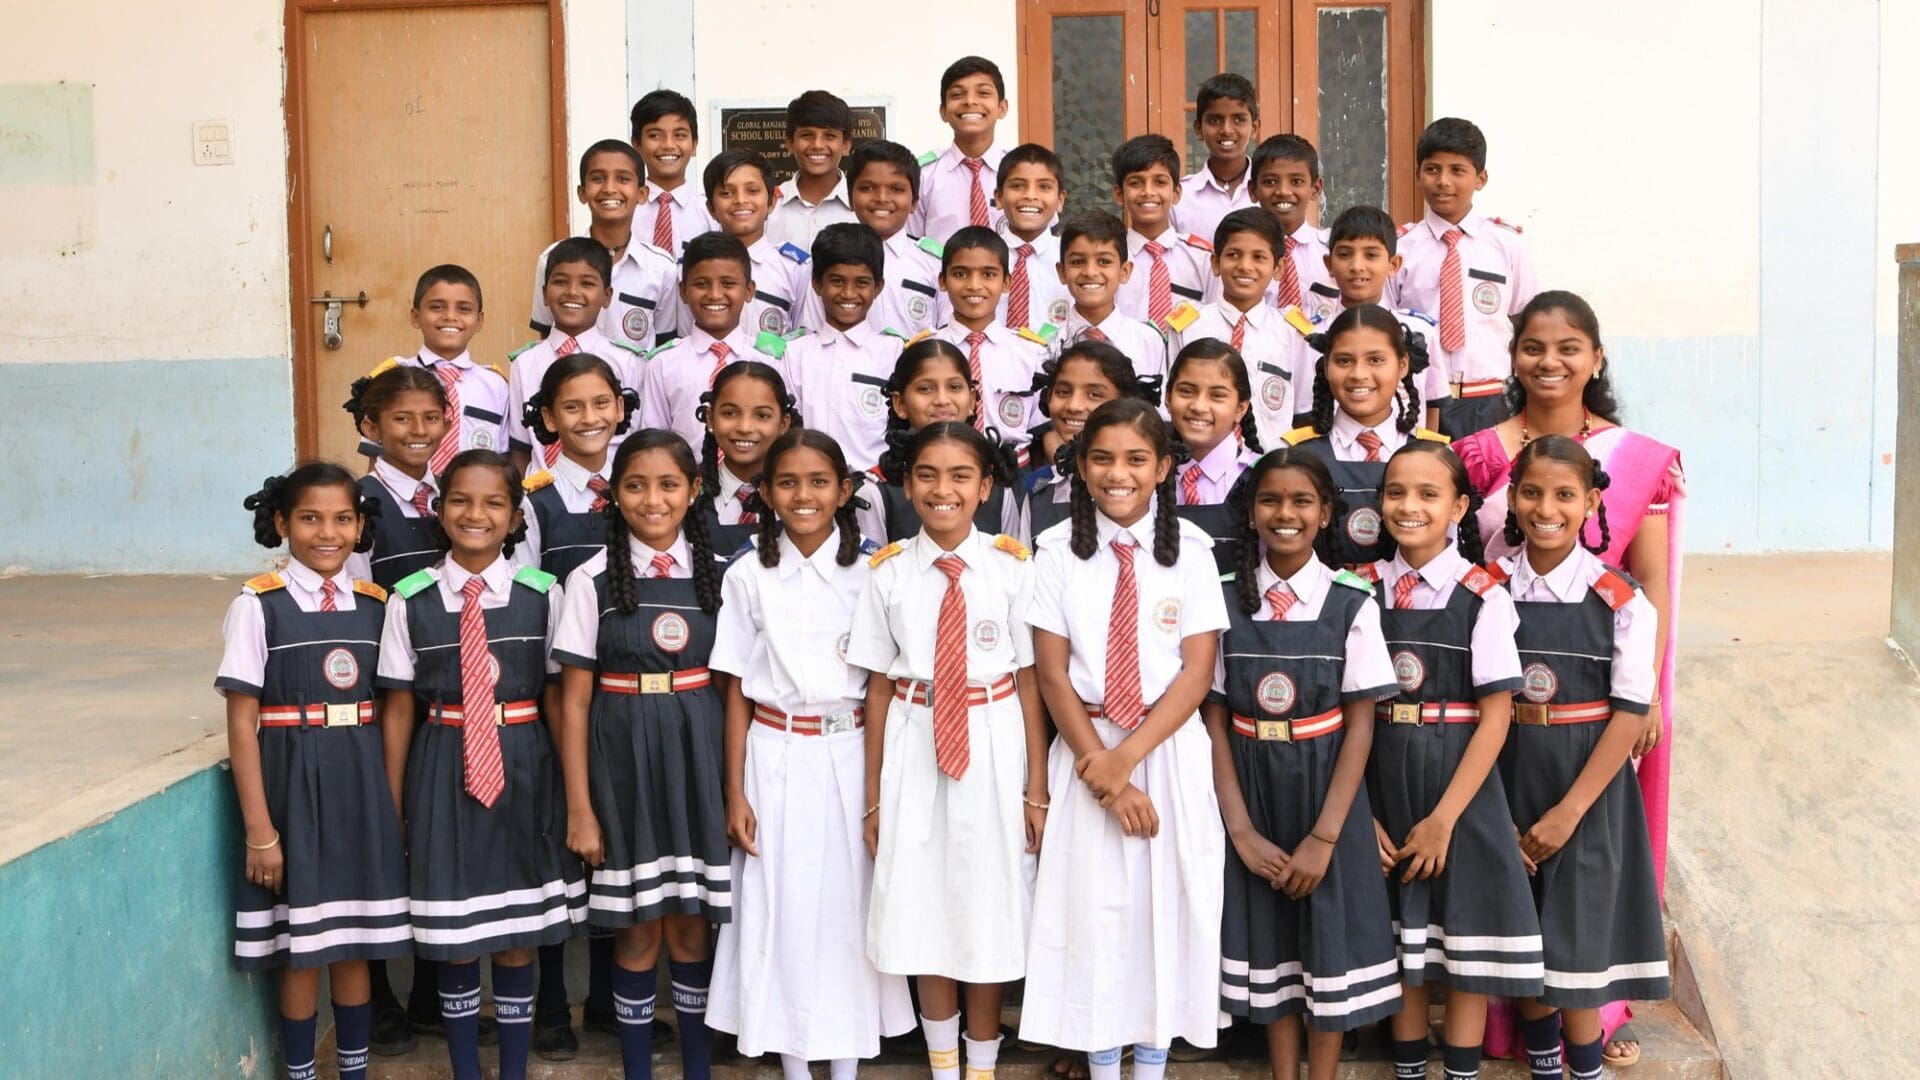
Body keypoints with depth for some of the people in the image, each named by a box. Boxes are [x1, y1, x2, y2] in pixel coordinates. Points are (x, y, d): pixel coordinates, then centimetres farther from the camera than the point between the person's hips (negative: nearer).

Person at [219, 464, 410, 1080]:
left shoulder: (377, 606, 4)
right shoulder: (258, 607, -7)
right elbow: (242, 727, -8)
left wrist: (395, 807, 4)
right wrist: (259, 831, -11)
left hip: (363, 788, 3)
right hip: (293, 787, -3)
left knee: (354, 946, 13)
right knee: (299, 950, 6)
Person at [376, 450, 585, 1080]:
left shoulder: (542, 595, -2)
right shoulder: (411, 600, -2)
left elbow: (558, 697, 3)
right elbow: (398, 707, 2)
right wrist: (393, 807, 3)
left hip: (523, 767, 0)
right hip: (442, 769, 0)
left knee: (518, 942, 10)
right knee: (453, 943, 8)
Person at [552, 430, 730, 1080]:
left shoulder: (716, 575, 4)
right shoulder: (593, 581, -3)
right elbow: (574, 700, -2)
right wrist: (579, 806, -5)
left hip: (698, 758, 2)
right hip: (623, 759, -2)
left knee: (689, 926, 9)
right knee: (639, 932, 6)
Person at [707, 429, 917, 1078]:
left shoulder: (870, 572, 0)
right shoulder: (748, 577, 1)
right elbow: (736, 691, 2)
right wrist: (735, 793, -2)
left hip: (850, 756, 0)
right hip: (776, 760, 0)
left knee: (850, 905, 4)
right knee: (781, 908, 4)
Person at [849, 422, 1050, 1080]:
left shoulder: (1012, 567, -5)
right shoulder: (888, 573, 0)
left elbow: (1030, 681, -2)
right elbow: (878, 686, 3)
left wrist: (1036, 788, -3)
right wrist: (873, 797, 4)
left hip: (994, 746, -1)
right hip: (914, 749, 2)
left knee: (988, 912, 8)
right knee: (921, 913, 9)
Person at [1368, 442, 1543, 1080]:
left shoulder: (1482, 596, -8)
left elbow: (1496, 716, -10)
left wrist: (1444, 818, -13)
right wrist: (1360, 812, -8)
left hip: (1461, 787, -3)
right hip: (1380, 783, 3)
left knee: (1466, 930, 5)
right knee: (1399, 932, 12)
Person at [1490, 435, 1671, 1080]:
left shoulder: (1621, 601, -9)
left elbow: (1630, 714, -10)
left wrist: (1567, 813, -13)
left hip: (1588, 789, -2)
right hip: (1505, 783, 2)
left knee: (1578, 942, 1)